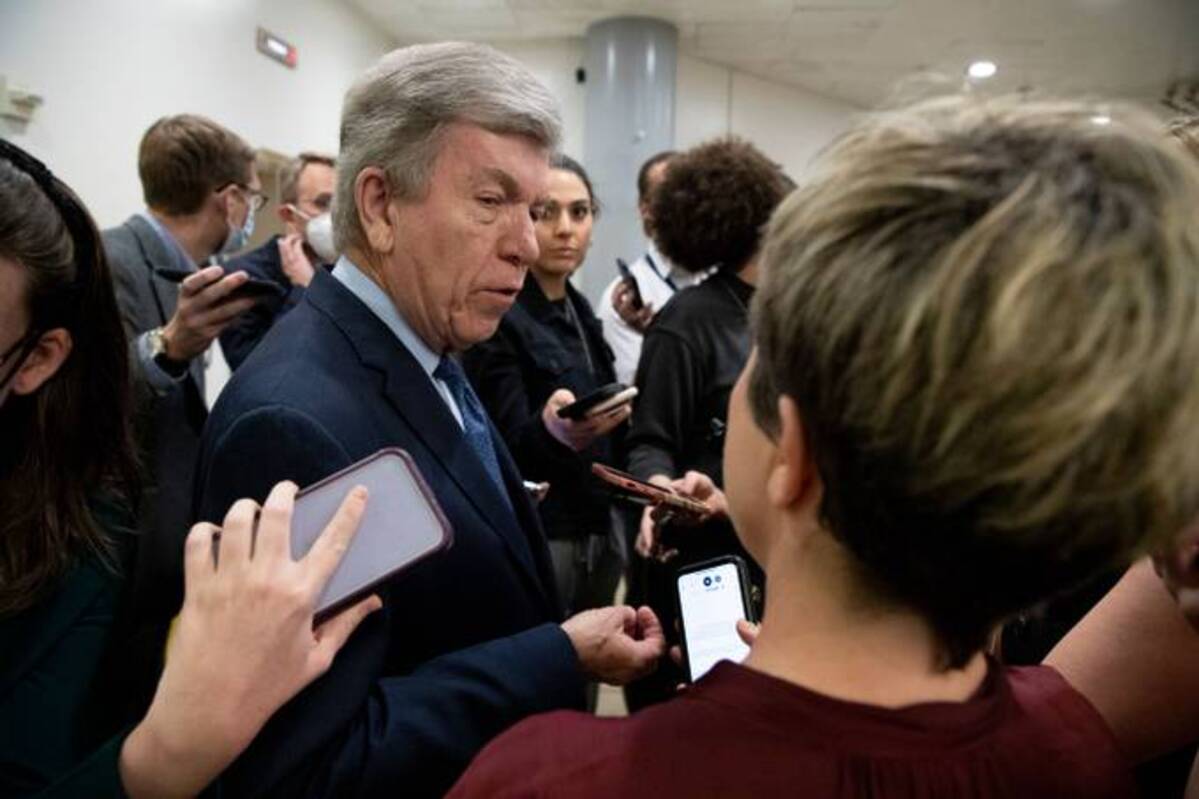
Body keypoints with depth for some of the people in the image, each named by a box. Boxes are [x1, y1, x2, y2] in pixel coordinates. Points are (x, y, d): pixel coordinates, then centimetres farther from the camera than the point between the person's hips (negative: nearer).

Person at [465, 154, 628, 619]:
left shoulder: (580, 309, 9)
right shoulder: (498, 317, -13)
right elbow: (510, 446, -21)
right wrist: (553, 429, -38)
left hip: (597, 531, 7)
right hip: (533, 540, -7)